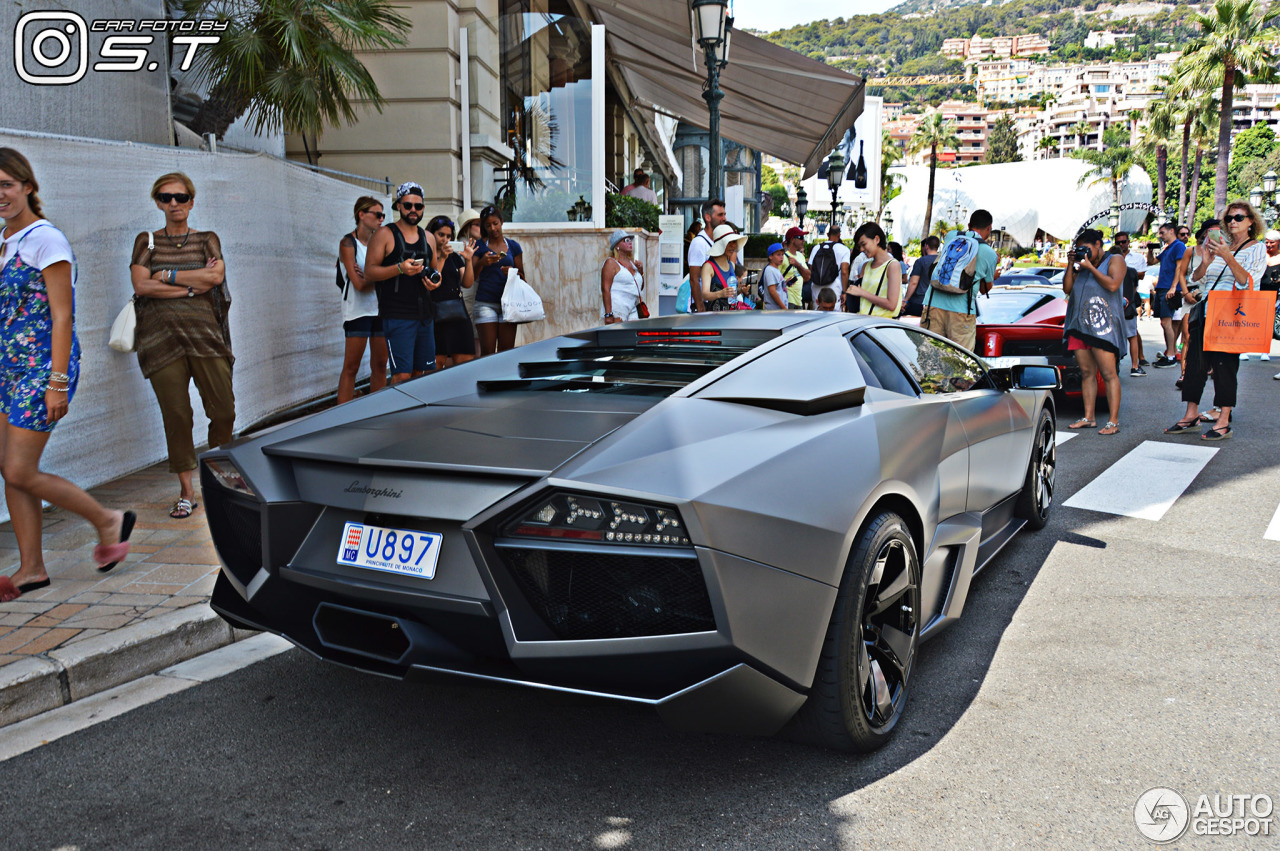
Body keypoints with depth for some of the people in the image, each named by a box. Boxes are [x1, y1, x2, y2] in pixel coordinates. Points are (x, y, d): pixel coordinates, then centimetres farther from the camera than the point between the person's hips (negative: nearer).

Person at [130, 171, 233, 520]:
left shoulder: (206, 239, 13)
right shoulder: (146, 241, 13)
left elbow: (216, 275, -6)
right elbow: (141, 285, -2)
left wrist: (169, 275, -5)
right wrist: (192, 285, -6)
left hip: (204, 333, 0)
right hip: (161, 335, 0)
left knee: (223, 410, -4)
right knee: (175, 415, -2)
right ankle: (186, 491, 7)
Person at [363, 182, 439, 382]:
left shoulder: (428, 237, 16)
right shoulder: (385, 235, -1)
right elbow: (369, 272, -6)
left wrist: (435, 281, 5)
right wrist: (400, 268, -21)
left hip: (425, 314, 6)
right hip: (398, 315, -6)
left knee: (422, 373, 8)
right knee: (402, 376, -13)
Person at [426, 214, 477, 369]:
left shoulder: (454, 256, 17)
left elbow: (467, 284, 12)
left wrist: (468, 260, -1)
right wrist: (441, 258, -14)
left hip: (458, 314, 6)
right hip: (436, 314, -6)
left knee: (466, 361, -1)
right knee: (437, 361, -8)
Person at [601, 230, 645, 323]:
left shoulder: (631, 262, 20)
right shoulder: (611, 262, -1)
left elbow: (640, 288, 28)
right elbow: (605, 289, -11)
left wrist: (641, 272, 9)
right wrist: (608, 314, -20)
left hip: (632, 311, 7)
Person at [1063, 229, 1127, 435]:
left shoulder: (1115, 260, 5)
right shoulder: (1083, 265, 22)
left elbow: (1112, 285, -11)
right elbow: (1067, 289, 15)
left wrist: (1090, 267, -7)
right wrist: (1072, 265, 7)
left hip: (1103, 326, -6)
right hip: (1080, 325, 6)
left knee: (1108, 374, -9)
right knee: (1087, 373, 6)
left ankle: (1113, 421, -10)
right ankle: (1088, 418, 9)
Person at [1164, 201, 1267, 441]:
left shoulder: (1257, 249, 2)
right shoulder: (1222, 246, 17)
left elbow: (1247, 282, -12)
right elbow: (1197, 277, 10)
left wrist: (1227, 257, -21)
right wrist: (1210, 256, -7)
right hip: (1206, 311, 6)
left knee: (1224, 364, -7)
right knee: (1195, 362, 3)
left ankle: (1223, 422, -1)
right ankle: (1191, 416, 11)